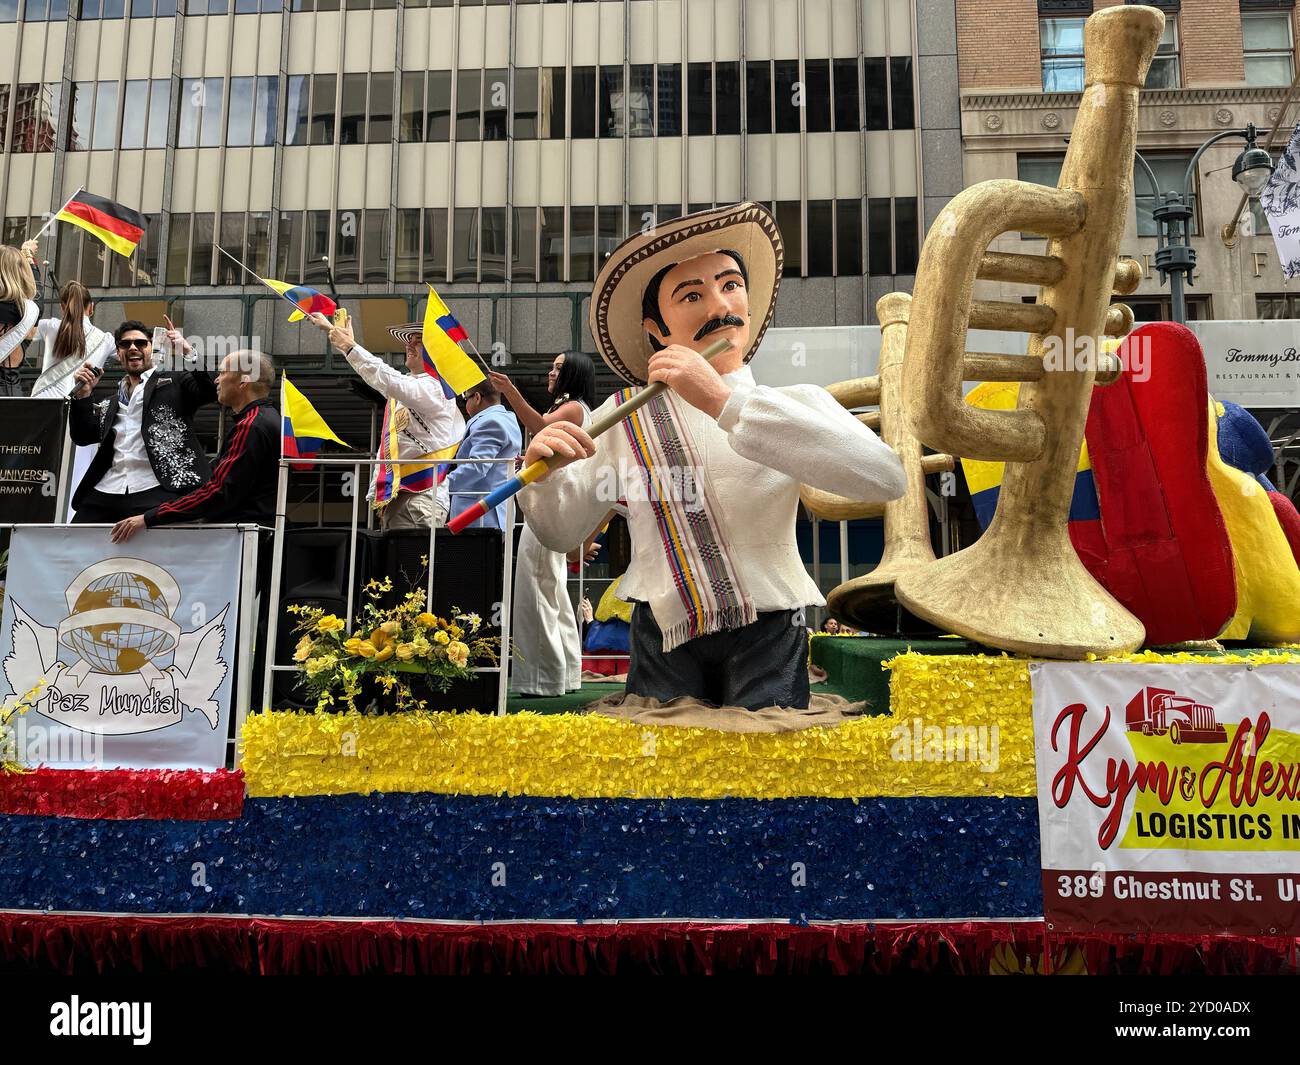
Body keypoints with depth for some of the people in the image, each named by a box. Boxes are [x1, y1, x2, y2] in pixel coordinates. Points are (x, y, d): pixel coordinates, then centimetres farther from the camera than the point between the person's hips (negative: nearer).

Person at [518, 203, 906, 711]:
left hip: (768, 650, -1)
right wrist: (542, 473, -14)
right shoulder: (622, 415, 4)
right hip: (662, 650, 1)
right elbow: (560, 533, 9)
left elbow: (886, 478, -21)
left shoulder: (797, 403, 0)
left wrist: (727, 401, -26)